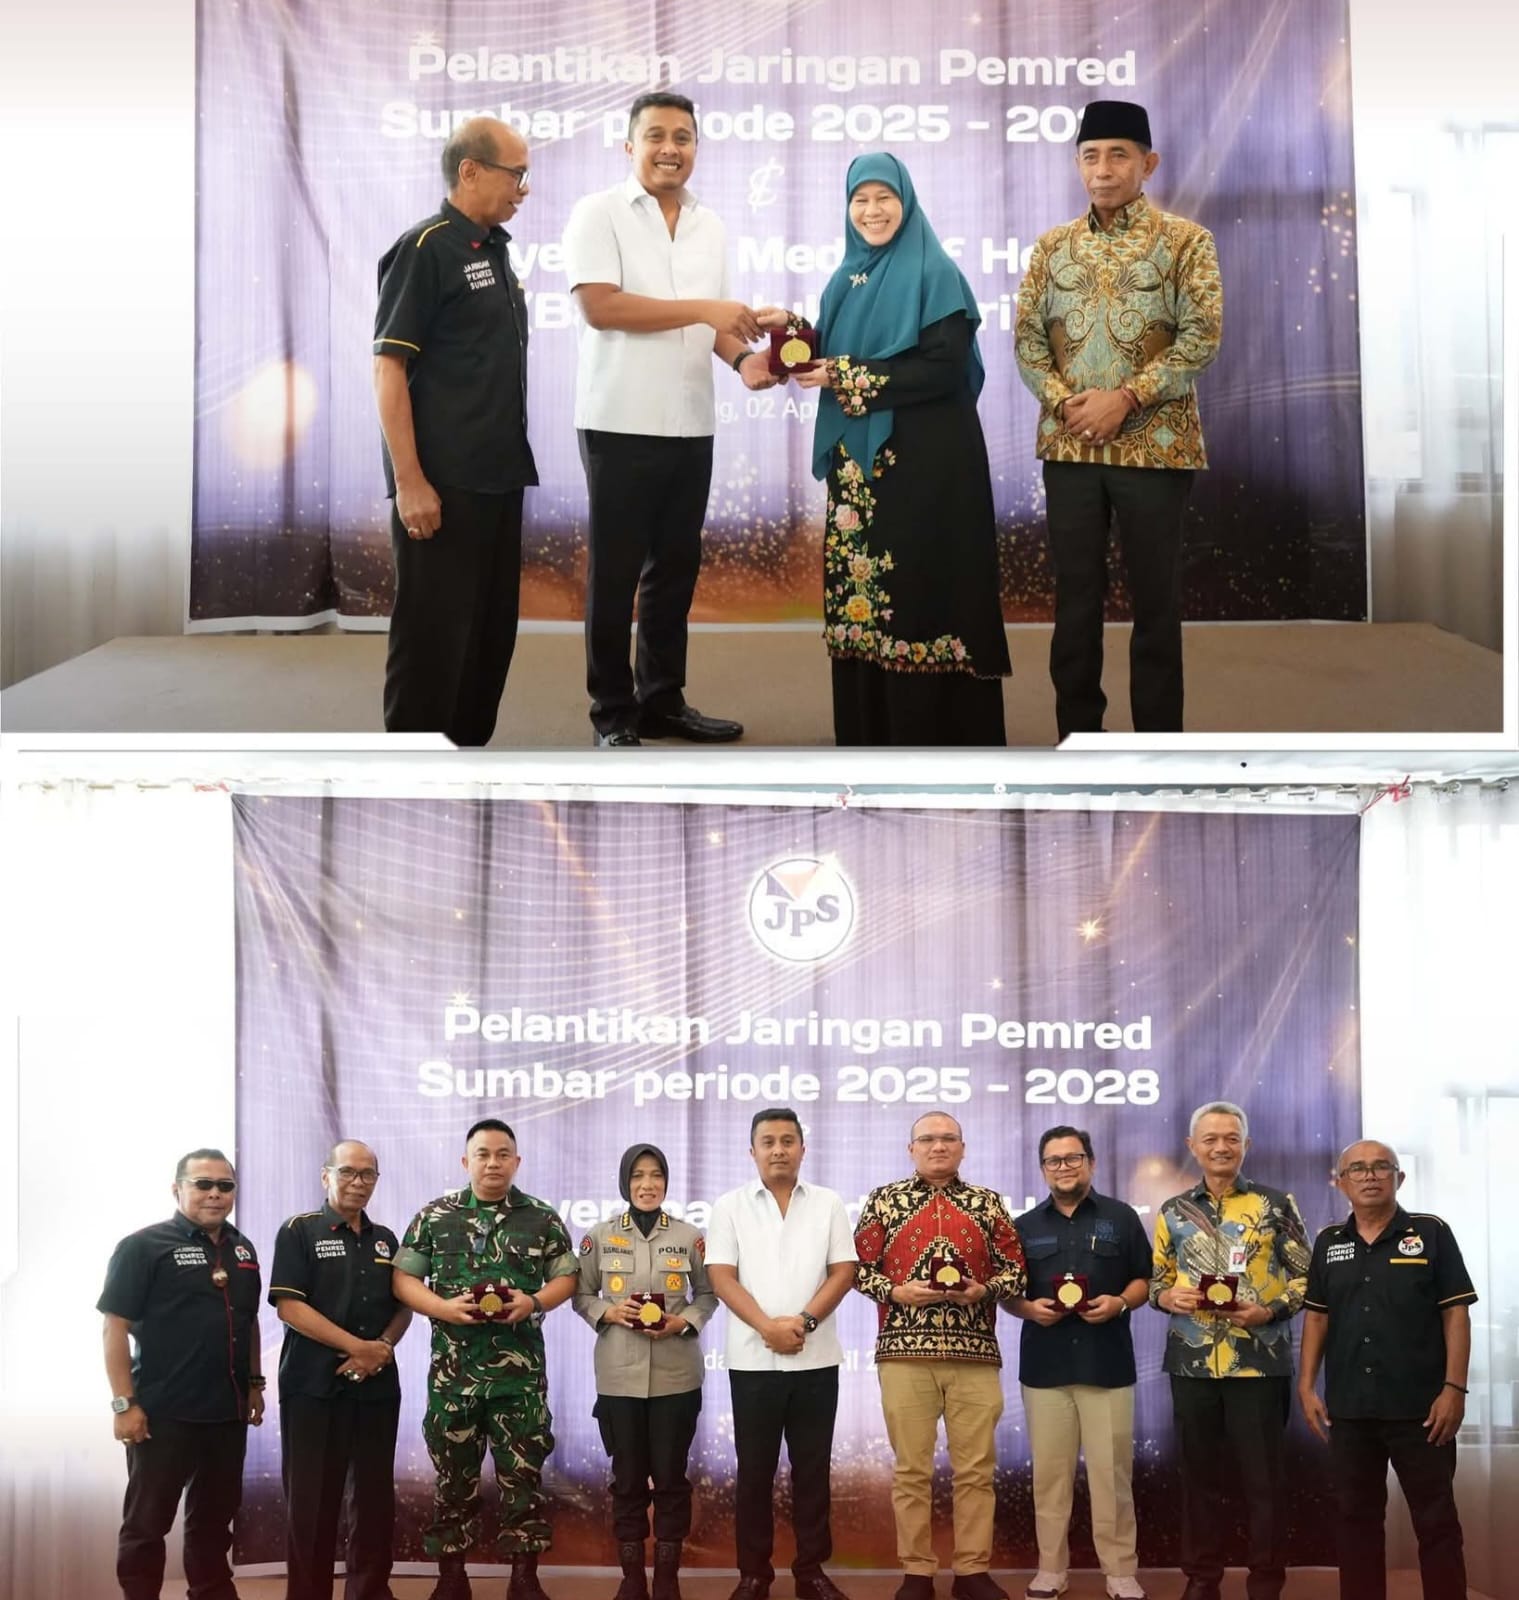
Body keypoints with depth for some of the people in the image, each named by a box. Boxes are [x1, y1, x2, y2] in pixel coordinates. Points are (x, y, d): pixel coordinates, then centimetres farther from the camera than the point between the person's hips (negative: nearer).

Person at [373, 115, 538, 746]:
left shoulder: (493, 250, 14)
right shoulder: (425, 249, -10)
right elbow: (388, 368, -14)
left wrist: (513, 464, 16)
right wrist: (410, 482, -20)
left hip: (498, 479, 8)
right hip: (442, 484, -8)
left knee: (491, 628, 12)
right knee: (432, 631, -3)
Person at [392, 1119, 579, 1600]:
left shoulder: (543, 1219, 6)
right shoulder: (433, 1217, 5)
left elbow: (567, 1277, 8)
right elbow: (403, 1279, 4)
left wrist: (534, 1302, -12)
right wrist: (444, 1307, -13)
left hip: (520, 1370, 0)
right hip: (453, 1368, 0)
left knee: (523, 1472, 1)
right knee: (453, 1472, 6)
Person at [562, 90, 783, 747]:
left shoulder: (709, 227, 13)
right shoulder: (598, 214, -6)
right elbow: (599, 305, -17)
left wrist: (742, 358, -4)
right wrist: (703, 309, -18)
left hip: (691, 424, 6)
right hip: (621, 423, -6)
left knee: (676, 568, 12)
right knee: (615, 573, 2)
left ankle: (662, 701, 22)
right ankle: (613, 713, 9)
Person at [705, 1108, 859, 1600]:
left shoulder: (828, 1204, 6)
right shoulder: (730, 1205, 2)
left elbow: (843, 1271, 1)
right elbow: (721, 1276, -4)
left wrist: (803, 1321, -13)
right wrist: (767, 1326, -15)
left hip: (816, 1358, 1)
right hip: (752, 1360, -1)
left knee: (812, 1467, 6)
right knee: (754, 1468, 4)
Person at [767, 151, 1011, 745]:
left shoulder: (934, 274, -7)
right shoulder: (847, 279, 15)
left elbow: (945, 368, -16)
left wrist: (850, 377, -16)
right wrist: (795, 335, -2)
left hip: (923, 460, -7)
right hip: (859, 460, 7)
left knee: (920, 591, -6)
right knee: (860, 591, 6)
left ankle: (932, 738, -1)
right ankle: (868, 736, 12)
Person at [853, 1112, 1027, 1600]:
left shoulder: (988, 1204, 11)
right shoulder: (883, 1201, 8)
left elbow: (1014, 1267, 10)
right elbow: (859, 1266, 6)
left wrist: (983, 1290, -9)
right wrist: (895, 1292, -10)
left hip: (975, 1354, 1)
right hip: (904, 1352, -1)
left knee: (975, 1467, 3)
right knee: (912, 1468, 2)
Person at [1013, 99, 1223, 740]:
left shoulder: (1185, 240, -1)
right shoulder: (1053, 246, 9)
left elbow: (1201, 337, -9)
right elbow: (1027, 337, 6)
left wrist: (1125, 399, -17)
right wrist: (1064, 402, -11)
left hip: (1154, 445, -3)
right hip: (1068, 447, 3)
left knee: (1155, 599, 2)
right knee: (1075, 596, 7)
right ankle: (1077, 735, 16)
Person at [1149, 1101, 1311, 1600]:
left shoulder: (1276, 1205, 2)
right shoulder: (1173, 1212, 10)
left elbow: (1306, 1278, 1)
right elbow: (1156, 1281, 16)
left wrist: (1268, 1310, -15)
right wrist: (1169, 1297, -7)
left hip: (1259, 1363, -3)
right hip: (1192, 1364, 3)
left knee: (1262, 1478, 2)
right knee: (1199, 1475, 9)